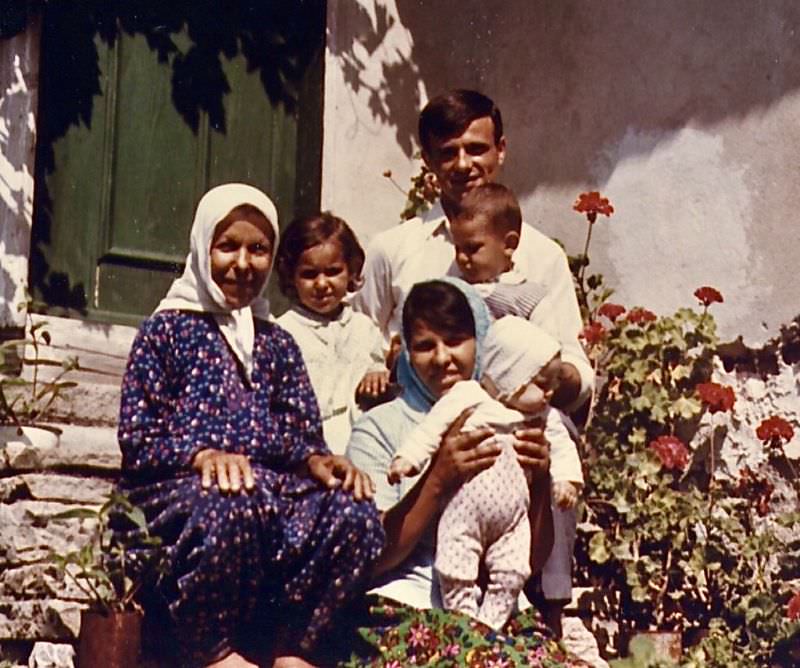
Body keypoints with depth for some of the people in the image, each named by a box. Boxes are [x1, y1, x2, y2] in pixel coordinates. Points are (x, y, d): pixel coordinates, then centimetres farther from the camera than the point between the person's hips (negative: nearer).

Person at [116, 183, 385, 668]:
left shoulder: (277, 345, 24)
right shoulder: (168, 329, 9)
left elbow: (302, 434, 17)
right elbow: (135, 435, 0)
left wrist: (319, 461, -8)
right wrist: (202, 455, -18)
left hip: (270, 485, 4)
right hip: (177, 485, -4)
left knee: (354, 514, -26)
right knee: (230, 505, -41)